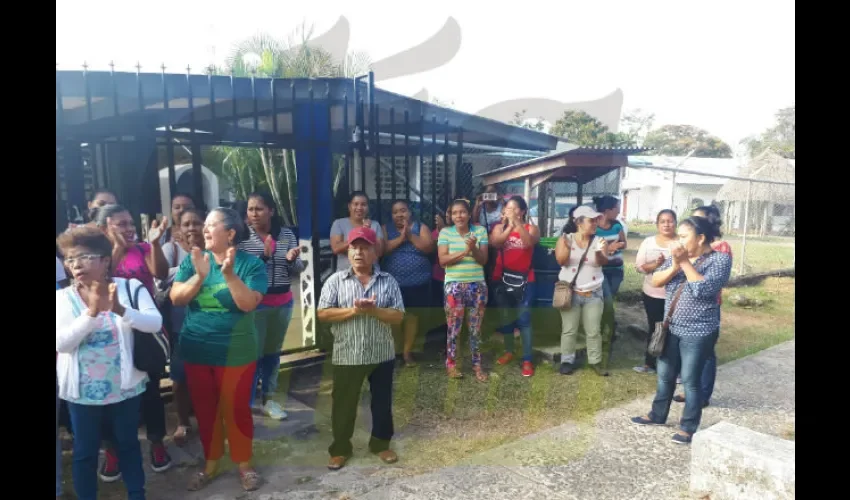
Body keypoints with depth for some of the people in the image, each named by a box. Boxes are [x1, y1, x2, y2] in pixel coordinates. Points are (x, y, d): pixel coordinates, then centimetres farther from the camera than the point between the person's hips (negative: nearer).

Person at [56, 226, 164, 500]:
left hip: (125, 386, 0)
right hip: (82, 391, 0)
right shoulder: (62, 298, -4)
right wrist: (92, 312, -27)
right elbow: (61, 343, -15)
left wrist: (120, 310, -33)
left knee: (128, 443, 17)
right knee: (84, 451, 15)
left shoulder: (130, 288, -7)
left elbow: (155, 323, -18)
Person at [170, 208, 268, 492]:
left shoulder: (251, 264, -11)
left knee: (236, 409, 8)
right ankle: (211, 463, 34)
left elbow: (249, 304, -20)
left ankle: (244, 464, 27)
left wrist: (229, 274, -30)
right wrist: (199, 276, -23)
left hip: (235, 353, -4)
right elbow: (176, 298, -6)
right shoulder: (193, 260, 1)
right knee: (204, 410, 16)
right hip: (196, 351, 4)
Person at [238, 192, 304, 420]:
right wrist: (264, 256, -25)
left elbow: (298, 269, 5)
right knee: (253, 353, -2)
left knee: (273, 352, 16)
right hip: (254, 304, -4)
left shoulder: (287, 234, 1)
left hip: (282, 303, 4)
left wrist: (292, 260, -17)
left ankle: (268, 400, 30)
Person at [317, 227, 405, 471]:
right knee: (343, 404, 10)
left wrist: (373, 310, -21)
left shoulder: (388, 281, -1)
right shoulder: (335, 280, -3)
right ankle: (340, 449, 29)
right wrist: (354, 310, -19)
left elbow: (398, 316, -5)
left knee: (382, 402, 14)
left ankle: (380, 444, 34)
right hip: (347, 356, -1)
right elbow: (322, 314, -8)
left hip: (382, 355, 1)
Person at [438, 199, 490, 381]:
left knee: (476, 327, 9)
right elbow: (443, 260, -8)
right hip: (454, 285, -1)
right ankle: (451, 363, 17)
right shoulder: (445, 232, 0)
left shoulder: (480, 231, 3)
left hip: (477, 285, 2)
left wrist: (473, 249, -19)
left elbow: (483, 260, 0)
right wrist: (465, 252, -17)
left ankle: (477, 364, 20)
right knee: (453, 327, 4)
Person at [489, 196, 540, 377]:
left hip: (524, 279, -3)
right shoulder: (499, 227, 6)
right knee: (505, 317, 13)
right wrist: (509, 226, -26)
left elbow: (529, 242, -20)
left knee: (524, 319, -7)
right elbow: (494, 243, -15)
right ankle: (509, 351, 29)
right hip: (502, 278, 3)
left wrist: (518, 222, -29)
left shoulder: (531, 228, 2)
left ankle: (527, 359, -2)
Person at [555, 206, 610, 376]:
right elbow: (561, 261, -16)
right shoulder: (566, 239, -4)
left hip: (593, 293, 1)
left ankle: (595, 361, 21)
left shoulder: (599, 240, -2)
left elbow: (603, 262, -17)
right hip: (570, 292, -1)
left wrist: (599, 252, -39)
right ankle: (567, 361, 19)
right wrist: (567, 246, -35)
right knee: (569, 330, 7)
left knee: (594, 331, 8)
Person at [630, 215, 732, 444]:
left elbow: (703, 289, -25)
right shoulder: (678, 256, 5)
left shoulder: (720, 259, -12)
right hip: (671, 328, 6)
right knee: (664, 375, 17)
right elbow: (655, 281, -2)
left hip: (698, 333, -6)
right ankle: (657, 415, 34)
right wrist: (674, 266, -17)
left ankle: (688, 427, 19)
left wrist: (685, 263, -21)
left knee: (690, 380, 4)